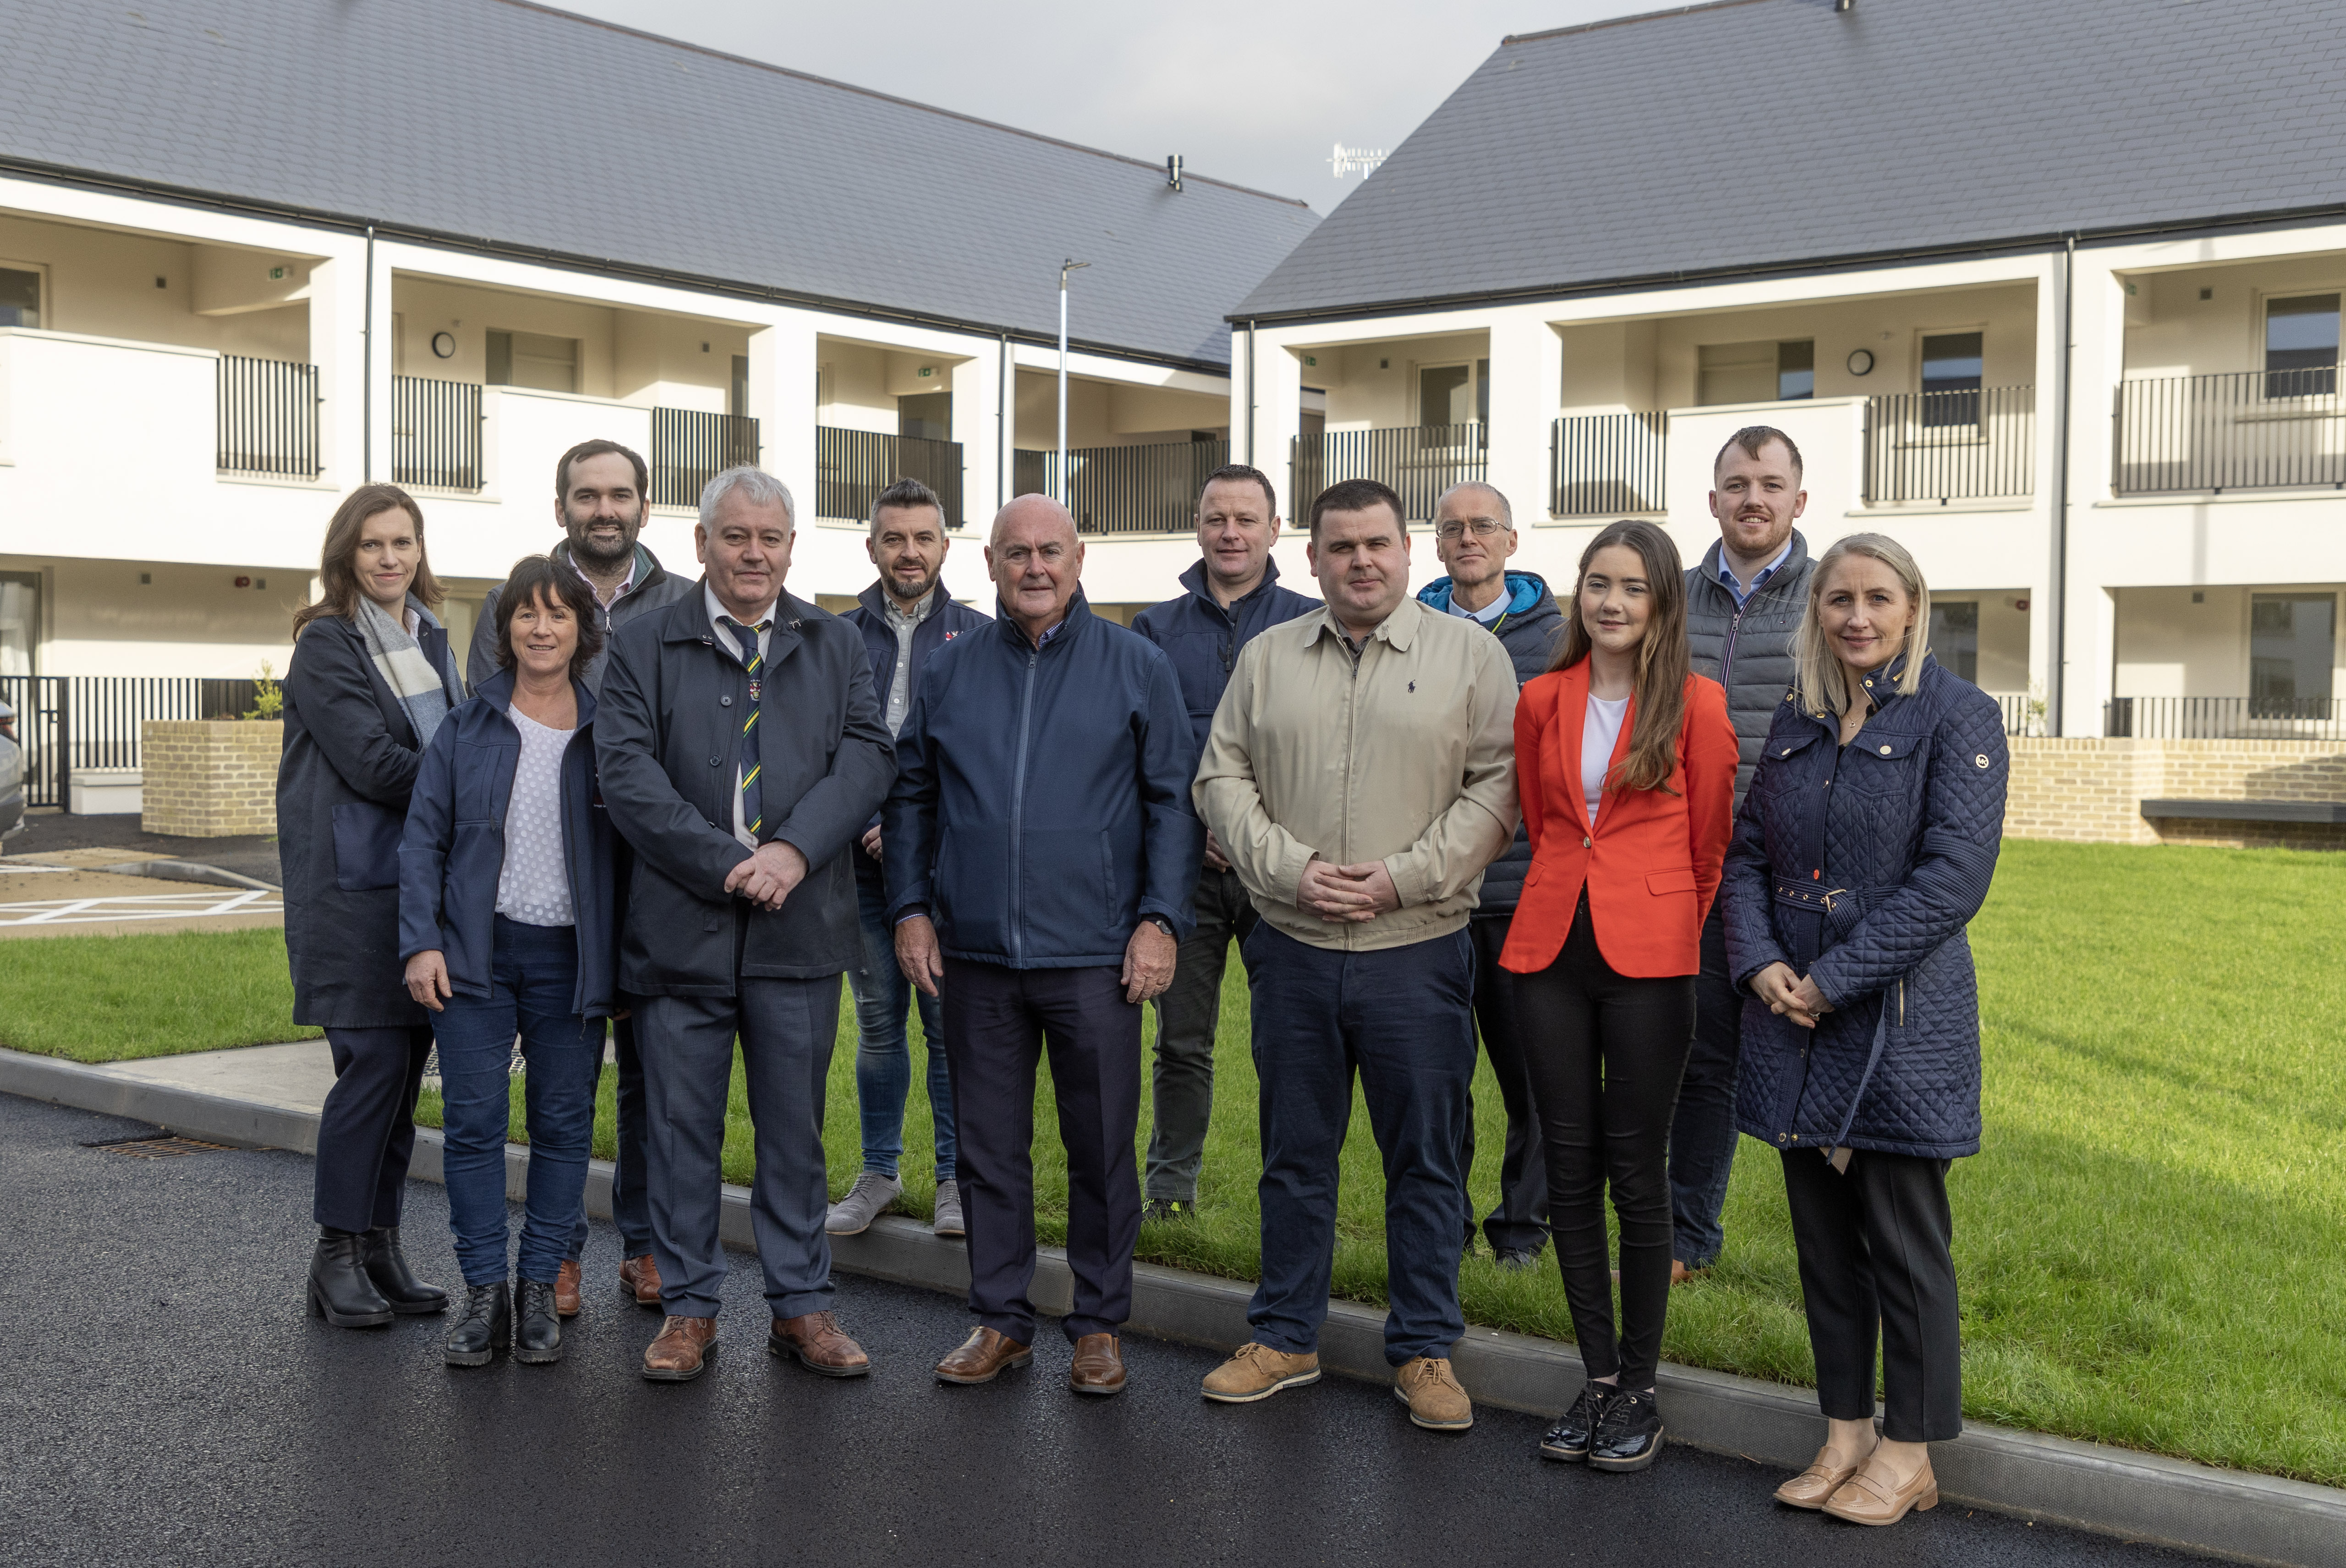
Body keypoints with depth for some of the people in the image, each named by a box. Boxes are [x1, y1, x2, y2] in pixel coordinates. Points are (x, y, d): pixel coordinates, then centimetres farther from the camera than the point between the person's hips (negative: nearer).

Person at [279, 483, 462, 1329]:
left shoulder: (432, 639, 16)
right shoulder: (326, 643, -6)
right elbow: (372, 763, -15)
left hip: (423, 877, 7)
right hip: (352, 885, -7)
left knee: (406, 1062, 7)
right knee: (374, 1062, -9)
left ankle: (381, 1243, 17)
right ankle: (337, 1257, 2)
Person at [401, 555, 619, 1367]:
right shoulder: (465, 729, 5)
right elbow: (424, 839, 5)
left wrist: (622, 964, 2)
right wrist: (421, 942, -6)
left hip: (571, 957, 0)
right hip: (476, 952, 0)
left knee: (564, 1123, 4)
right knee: (474, 1120, 0)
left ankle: (539, 1291, 15)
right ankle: (484, 1293, 10)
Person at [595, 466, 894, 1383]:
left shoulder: (836, 647, 11)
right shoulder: (644, 647, 4)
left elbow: (867, 757, 0)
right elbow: (627, 774, -7)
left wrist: (794, 851, -15)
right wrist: (727, 864, -15)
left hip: (800, 928, 1)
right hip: (680, 923, -1)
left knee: (795, 1126, 8)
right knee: (681, 1126, 5)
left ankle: (801, 1306, 19)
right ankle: (689, 1307, 18)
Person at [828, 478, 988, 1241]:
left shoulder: (977, 637, 3)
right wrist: (860, 827, -7)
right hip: (863, 865, 2)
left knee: (951, 1025, 1)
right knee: (877, 1024, 10)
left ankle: (956, 1177, 14)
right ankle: (878, 1172, 22)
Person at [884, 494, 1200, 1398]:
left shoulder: (1136, 668, 1)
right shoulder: (950, 673, 8)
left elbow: (1173, 802, 1)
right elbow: (911, 798, 13)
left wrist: (1162, 918, -7)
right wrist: (911, 908, 4)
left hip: (1095, 956, -2)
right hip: (974, 955, 2)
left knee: (1101, 1148, 5)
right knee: (988, 1146, 9)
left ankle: (1100, 1325, 18)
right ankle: (1000, 1321, 22)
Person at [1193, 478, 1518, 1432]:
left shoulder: (1470, 654, 1)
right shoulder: (1267, 658, 9)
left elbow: (1496, 788, -5)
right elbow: (1224, 780, 6)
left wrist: (1402, 878, -14)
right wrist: (1290, 868, -9)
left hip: (1417, 951, -2)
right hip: (1292, 949, 3)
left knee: (1425, 1158, 5)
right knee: (1295, 1154, 13)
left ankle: (1425, 1351, 19)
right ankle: (1285, 1338, 26)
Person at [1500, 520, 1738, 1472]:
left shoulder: (1695, 705, -2)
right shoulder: (1542, 701, 8)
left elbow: (1709, 843, 6)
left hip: (1649, 959, -4)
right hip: (1550, 946, 4)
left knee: (1636, 1171, 0)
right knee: (1569, 1167, 7)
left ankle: (1638, 1392, 14)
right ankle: (1597, 1376, 19)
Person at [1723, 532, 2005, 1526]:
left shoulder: (1956, 717, -6)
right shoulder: (1796, 720, 11)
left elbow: (1953, 876, -14)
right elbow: (1747, 854, 12)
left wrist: (1833, 981, -16)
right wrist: (1760, 963, -6)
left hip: (1899, 1022, -5)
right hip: (1793, 1022, 5)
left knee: (1905, 1243, 3)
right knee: (1823, 1235, 12)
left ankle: (1908, 1453, 16)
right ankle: (1845, 1433, 25)